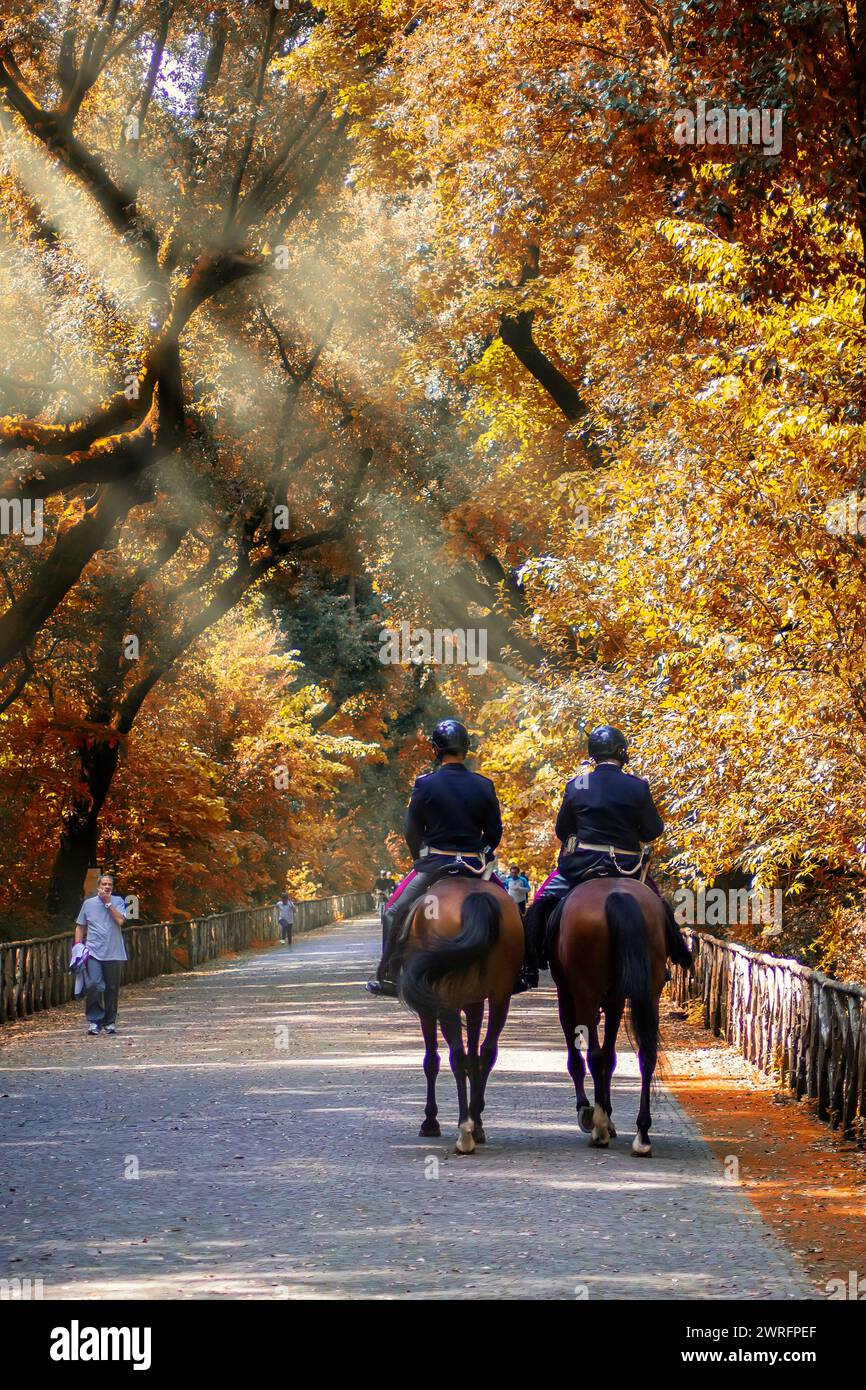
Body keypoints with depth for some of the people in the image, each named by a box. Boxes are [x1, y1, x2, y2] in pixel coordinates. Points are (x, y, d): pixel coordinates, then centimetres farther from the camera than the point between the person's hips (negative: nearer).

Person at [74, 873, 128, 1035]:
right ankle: (94, 1021, -6)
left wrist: (108, 902, -7)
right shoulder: (88, 903, 9)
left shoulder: (117, 902, 6)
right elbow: (80, 926, 15)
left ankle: (110, 1021, 19)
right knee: (93, 985, -16)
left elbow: (120, 920, -11)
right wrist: (78, 945, 3)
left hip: (114, 953, 1)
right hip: (93, 952, -1)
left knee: (112, 988, 6)